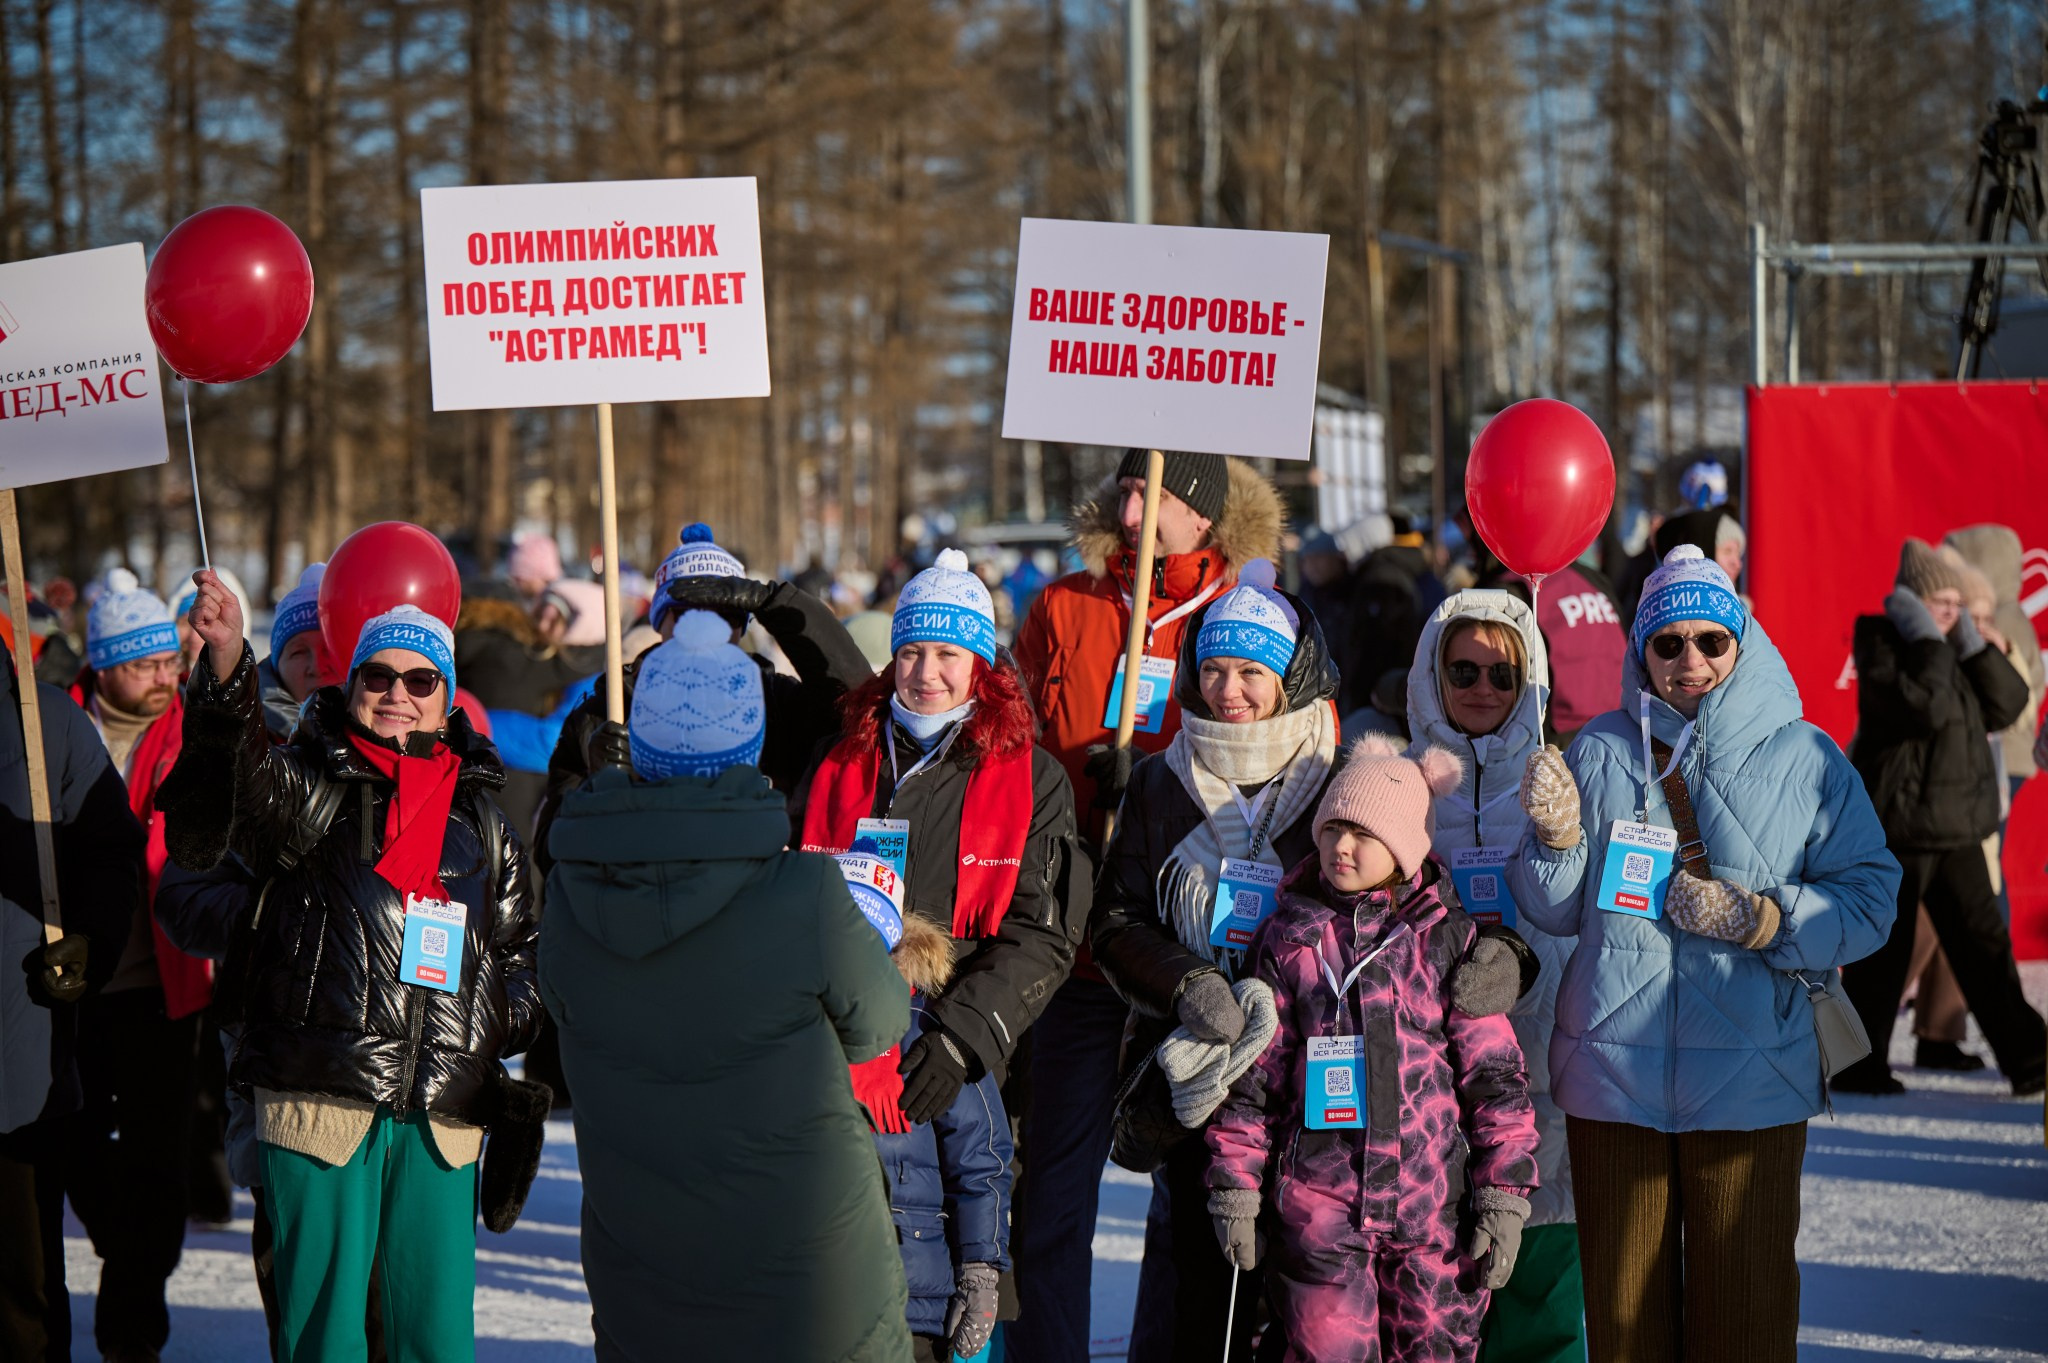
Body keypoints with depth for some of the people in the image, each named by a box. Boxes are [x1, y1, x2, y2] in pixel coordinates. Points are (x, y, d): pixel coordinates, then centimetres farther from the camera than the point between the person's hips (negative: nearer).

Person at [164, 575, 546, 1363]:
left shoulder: (480, 817, 16)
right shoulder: (310, 788, 3)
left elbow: (520, 945, 26)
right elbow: (244, 785, -21)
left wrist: (513, 1015, 5)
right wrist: (227, 668, -37)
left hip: (445, 1115, 3)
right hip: (322, 1100, -3)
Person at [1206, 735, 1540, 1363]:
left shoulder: (1448, 939, 3)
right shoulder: (1288, 939, 6)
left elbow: (1493, 1072, 3)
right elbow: (1252, 1076, 9)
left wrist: (1505, 1194, -1)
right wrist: (1235, 1186, 5)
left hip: (1433, 1207, 0)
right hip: (1317, 1204, 0)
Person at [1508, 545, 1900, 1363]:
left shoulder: (1804, 759, -1)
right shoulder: (1600, 752, 6)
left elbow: (1868, 904, -3)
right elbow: (1554, 913, 6)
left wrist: (1761, 920, -16)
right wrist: (1556, 835, -13)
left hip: (1750, 1078, -2)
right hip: (1613, 1072, 2)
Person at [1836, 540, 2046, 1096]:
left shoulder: (1951, 652, 13)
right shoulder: (1882, 648, -10)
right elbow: (1926, 707, -27)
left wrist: (1974, 645, -4)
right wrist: (1930, 643, -20)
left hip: (1958, 830, 7)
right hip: (1899, 826, -7)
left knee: (1984, 942, 5)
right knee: (1885, 950, 0)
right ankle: (1859, 1064, 11)